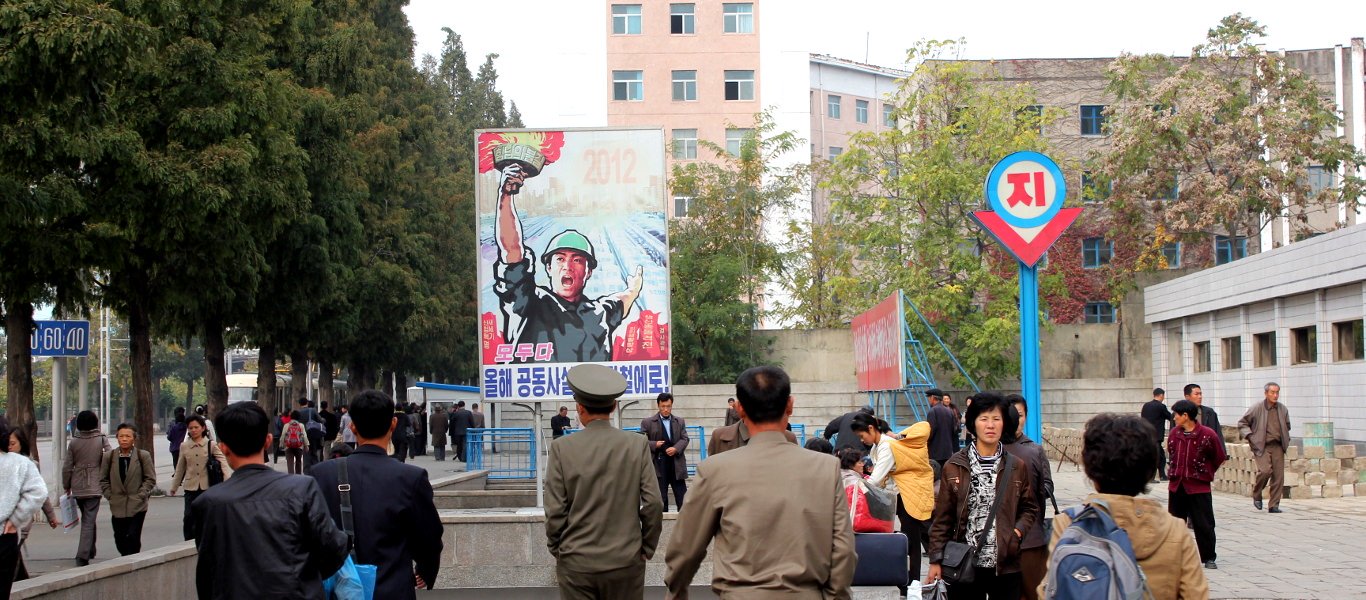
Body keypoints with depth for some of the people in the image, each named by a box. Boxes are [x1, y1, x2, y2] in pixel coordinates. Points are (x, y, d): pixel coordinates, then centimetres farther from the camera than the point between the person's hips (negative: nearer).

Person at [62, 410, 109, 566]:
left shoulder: (73, 442, 1)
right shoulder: (102, 440, -6)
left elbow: (67, 467, 3)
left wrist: (66, 486, 14)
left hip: (77, 488, 3)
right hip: (94, 487, -3)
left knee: (87, 518, 20)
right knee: (89, 521, -4)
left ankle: (90, 552, 28)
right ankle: (83, 556, -14)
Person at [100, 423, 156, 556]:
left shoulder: (143, 456, -3)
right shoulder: (109, 456, 3)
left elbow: (150, 479, 0)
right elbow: (103, 479, 9)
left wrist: (140, 495, -7)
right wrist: (110, 496, 0)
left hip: (137, 506, -3)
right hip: (117, 506, 3)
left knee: (133, 537, -11)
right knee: (120, 539, 8)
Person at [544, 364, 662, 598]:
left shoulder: (562, 448, -7)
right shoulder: (637, 445, -4)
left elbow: (554, 511, -6)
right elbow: (653, 504, -4)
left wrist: (557, 550, 9)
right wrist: (646, 548, 9)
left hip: (576, 564, -1)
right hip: (625, 561, 1)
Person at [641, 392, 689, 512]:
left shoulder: (680, 421, 13)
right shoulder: (647, 422, 2)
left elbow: (685, 439, 6)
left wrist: (676, 448, -13)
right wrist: (655, 444, -18)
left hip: (677, 463, 3)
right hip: (658, 464, -3)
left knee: (682, 496, 4)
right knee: (660, 499, 3)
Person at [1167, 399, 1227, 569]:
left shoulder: (1207, 435, -12)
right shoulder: (1174, 433, 3)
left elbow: (1219, 458, -1)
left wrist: (1206, 474, 7)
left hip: (1198, 487, -5)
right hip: (1176, 485, 5)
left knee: (1204, 524, -2)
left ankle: (1209, 558, 9)